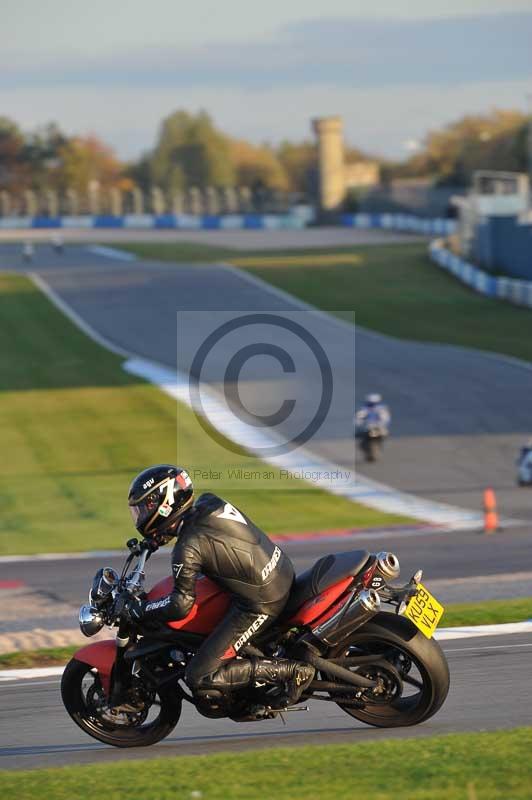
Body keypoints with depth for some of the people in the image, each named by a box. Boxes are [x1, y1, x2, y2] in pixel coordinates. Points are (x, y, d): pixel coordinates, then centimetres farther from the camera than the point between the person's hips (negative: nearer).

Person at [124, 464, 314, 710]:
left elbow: (181, 605, -18)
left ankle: (291, 671, -10)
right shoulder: (209, 503, 5)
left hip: (261, 604, -9)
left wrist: (137, 610, -4)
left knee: (199, 679, -8)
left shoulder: (188, 547, -18)